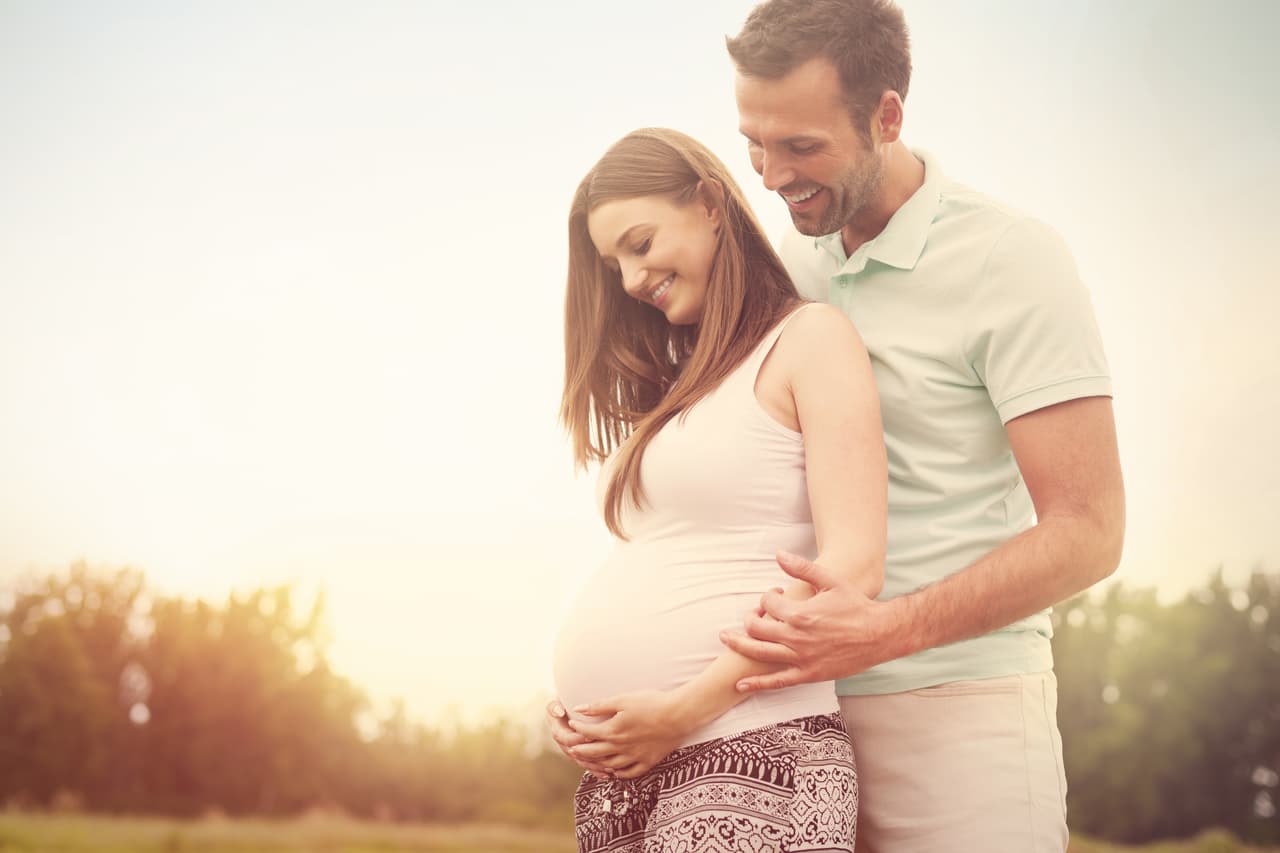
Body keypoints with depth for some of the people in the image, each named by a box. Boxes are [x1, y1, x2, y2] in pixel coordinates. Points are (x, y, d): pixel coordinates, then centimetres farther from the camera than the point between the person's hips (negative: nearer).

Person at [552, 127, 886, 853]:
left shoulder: (810, 337, 0)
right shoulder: (677, 386, 22)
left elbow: (852, 567, -11)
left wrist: (683, 711, -13)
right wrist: (585, 714, 4)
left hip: (748, 754, -7)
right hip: (622, 771, 7)